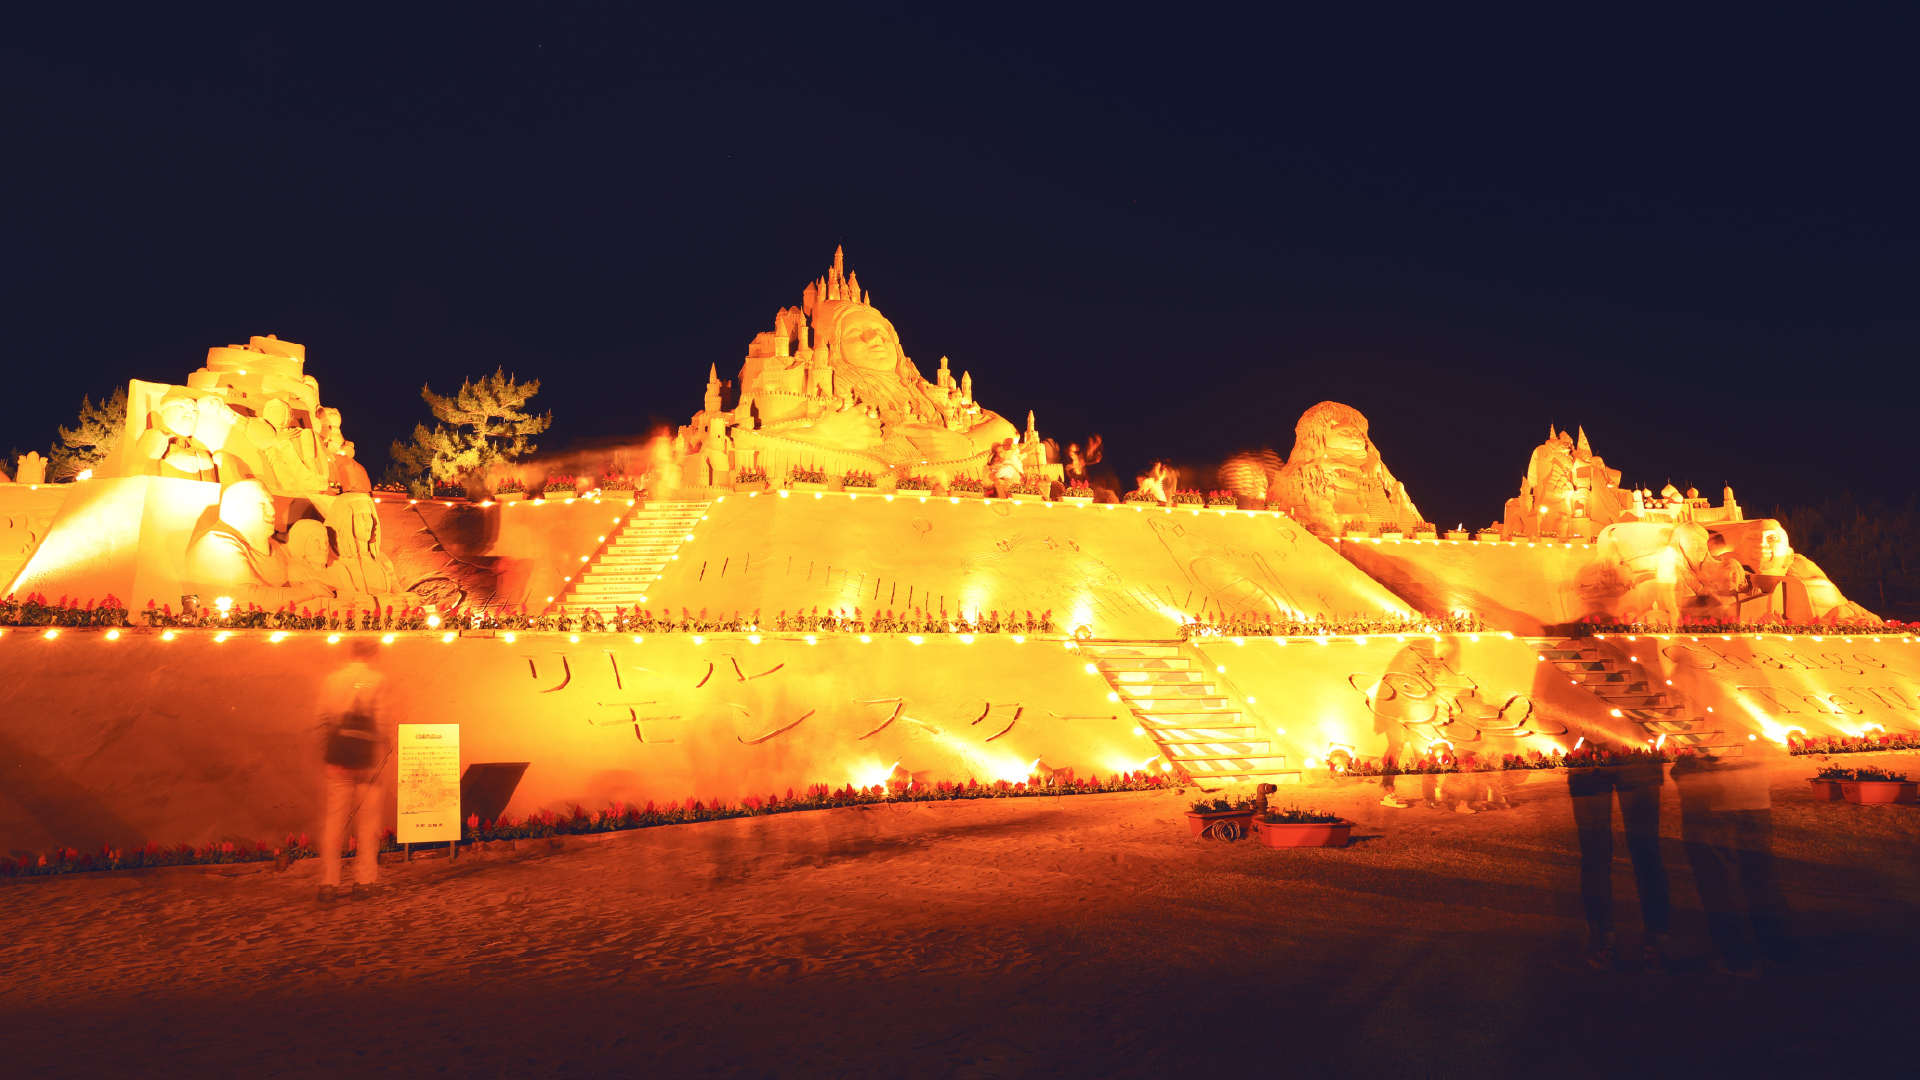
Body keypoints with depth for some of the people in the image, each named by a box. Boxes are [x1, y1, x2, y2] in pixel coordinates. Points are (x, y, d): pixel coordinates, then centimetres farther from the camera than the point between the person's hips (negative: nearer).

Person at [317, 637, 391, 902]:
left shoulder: (331, 680, 4)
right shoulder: (377, 680, -6)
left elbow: (323, 720, 1)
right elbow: (380, 721, -9)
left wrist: (337, 739, 14)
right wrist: (385, 744, 6)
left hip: (337, 760, 3)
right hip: (367, 759, -3)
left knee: (334, 821, 7)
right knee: (367, 822, 7)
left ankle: (328, 884, 7)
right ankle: (364, 882, 9)